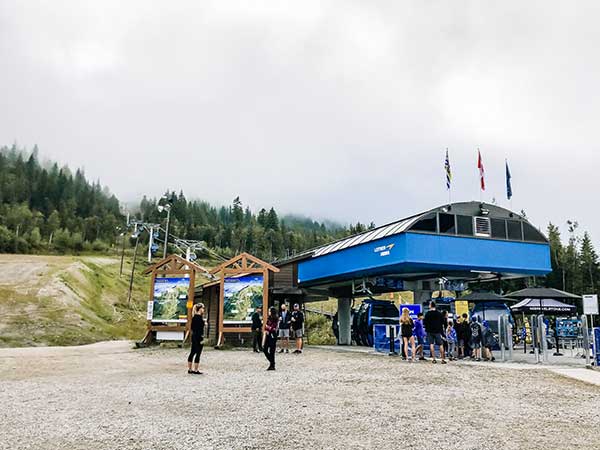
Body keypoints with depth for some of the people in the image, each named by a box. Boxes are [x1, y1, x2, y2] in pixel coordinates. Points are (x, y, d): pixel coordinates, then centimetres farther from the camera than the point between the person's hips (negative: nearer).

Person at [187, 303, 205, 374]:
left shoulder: (194, 317, 10)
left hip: (194, 336, 9)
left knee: (192, 353, 14)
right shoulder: (199, 317, -16)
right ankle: (195, 370, 1)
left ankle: (189, 369, 20)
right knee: (198, 353, -3)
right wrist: (202, 337, -18)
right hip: (199, 337, -9)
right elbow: (200, 328, -20)